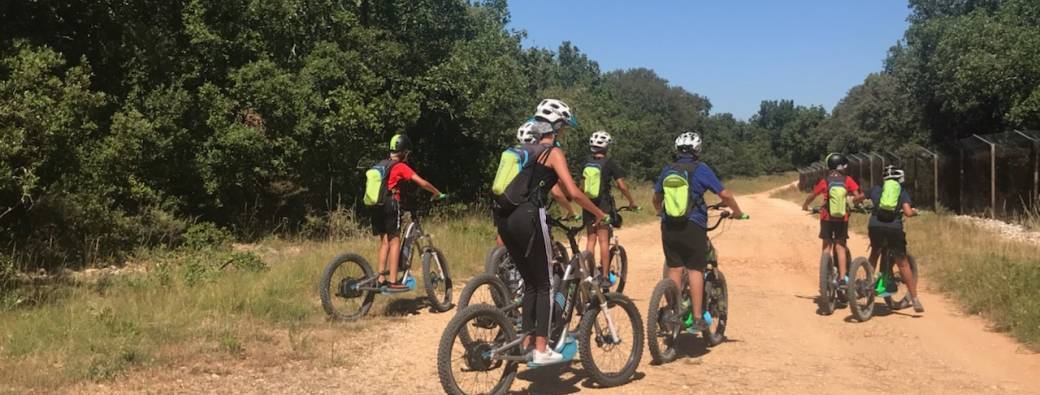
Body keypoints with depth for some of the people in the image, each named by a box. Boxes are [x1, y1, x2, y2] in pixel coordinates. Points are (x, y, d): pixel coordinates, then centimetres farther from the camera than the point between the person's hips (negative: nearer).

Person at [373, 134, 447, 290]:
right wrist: (438, 194, 4)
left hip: (377, 206, 7)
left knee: (384, 242, 12)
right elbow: (422, 183, -9)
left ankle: (381, 278, 11)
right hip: (391, 204, -7)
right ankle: (393, 281, -6)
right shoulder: (401, 166, -4)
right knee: (394, 241, -3)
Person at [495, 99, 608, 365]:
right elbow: (573, 193, -10)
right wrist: (599, 213, 2)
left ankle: (526, 343, 19)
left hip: (506, 219, 7)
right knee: (544, 285, 5)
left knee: (530, 283, 18)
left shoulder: (525, 150, 22)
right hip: (529, 218, -7)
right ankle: (541, 350, 6)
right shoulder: (554, 152, 0)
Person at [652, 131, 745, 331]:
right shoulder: (701, 169, -3)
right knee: (695, 270, 0)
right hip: (693, 225, -4)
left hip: (669, 226, 4)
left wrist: (661, 213, 41)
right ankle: (698, 318, -1)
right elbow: (724, 194, -2)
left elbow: (656, 198, 21)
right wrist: (737, 212, 14)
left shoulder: (667, 170, 10)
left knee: (674, 270, 10)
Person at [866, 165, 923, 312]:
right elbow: (908, 212, 0)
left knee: (874, 254, 30)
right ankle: (914, 299, 8)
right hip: (894, 228, -1)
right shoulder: (902, 192, 15)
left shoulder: (876, 189, 20)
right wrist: (914, 211, 22)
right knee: (903, 264, 8)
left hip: (875, 226, 1)